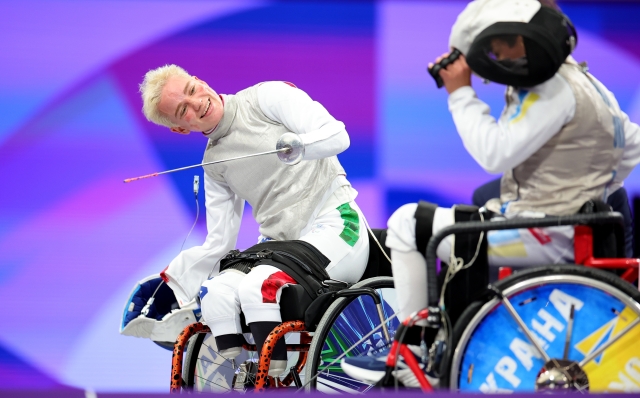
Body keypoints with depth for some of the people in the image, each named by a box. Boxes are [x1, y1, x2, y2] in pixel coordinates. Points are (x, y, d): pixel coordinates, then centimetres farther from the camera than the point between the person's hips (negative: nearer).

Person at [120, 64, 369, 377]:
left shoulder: (268, 97, -3)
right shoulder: (213, 164, 13)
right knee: (216, 291, -21)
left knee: (258, 287, -30)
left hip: (334, 225, -6)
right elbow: (219, 244, 13)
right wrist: (170, 284, 7)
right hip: (280, 243, 6)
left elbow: (337, 136, -13)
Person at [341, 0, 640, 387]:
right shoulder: (579, 78, 11)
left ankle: (407, 358, 2)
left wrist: (461, 93, -15)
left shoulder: (554, 90, -20)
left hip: (545, 236, -11)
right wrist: (588, 200, 20)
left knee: (408, 224, -3)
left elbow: (495, 154, -24)